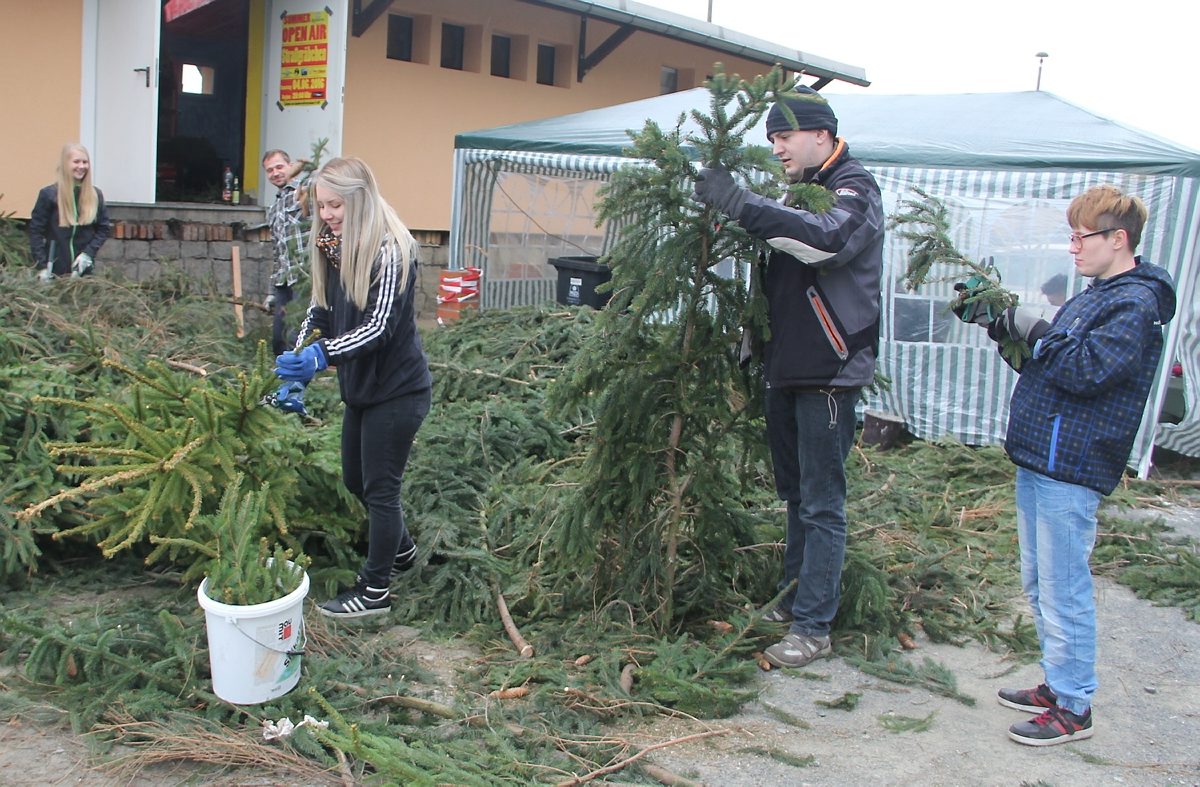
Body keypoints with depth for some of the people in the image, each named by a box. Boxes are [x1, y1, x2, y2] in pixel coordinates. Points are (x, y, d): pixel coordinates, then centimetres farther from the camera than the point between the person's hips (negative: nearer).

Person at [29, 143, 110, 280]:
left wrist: (88, 253, -6)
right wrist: (42, 266, -12)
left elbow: (104, 229, 9)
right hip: (54, 270, -2)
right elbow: (35, 231, -4)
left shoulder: (95, 195, 5)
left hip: (84, 269, 2)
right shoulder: (49, 194, -4)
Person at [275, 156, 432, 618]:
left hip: (397, 390, -8)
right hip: (360, 387, 8)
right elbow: (322, 311, 7)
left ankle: (375, 592, 15)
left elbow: (379, 325, -26)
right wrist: (298, 358, -9)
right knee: (355, 480, 18)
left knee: (380, 487, 1)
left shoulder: (389, 250, -19)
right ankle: (401, 551, 42)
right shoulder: (334, 249, 5)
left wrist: (322, 355, -37)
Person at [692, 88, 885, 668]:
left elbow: (825, 238, -32)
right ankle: (792, 602, 30)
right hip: (786, 370, 9)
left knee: (822, 504, -3)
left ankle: (813, 628, 3)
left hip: (829, 374, -9)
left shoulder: (854, 190, -8)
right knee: (796, 494, 17)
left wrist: (738, 202, -31)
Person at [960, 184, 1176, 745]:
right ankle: (1057, 683, 30)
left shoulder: (1137, 304, -13)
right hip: (1038, 459, 10)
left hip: (1070, 469, -10)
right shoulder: (1096, 296, 17)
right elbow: (1053, 359, 20)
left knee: (1063, 591, -3)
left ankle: (1073, 709, 8)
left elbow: (1086, 369, -25)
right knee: (1039, 584, 17)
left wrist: (1035, 330, -15)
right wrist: (1009, 328, 6)